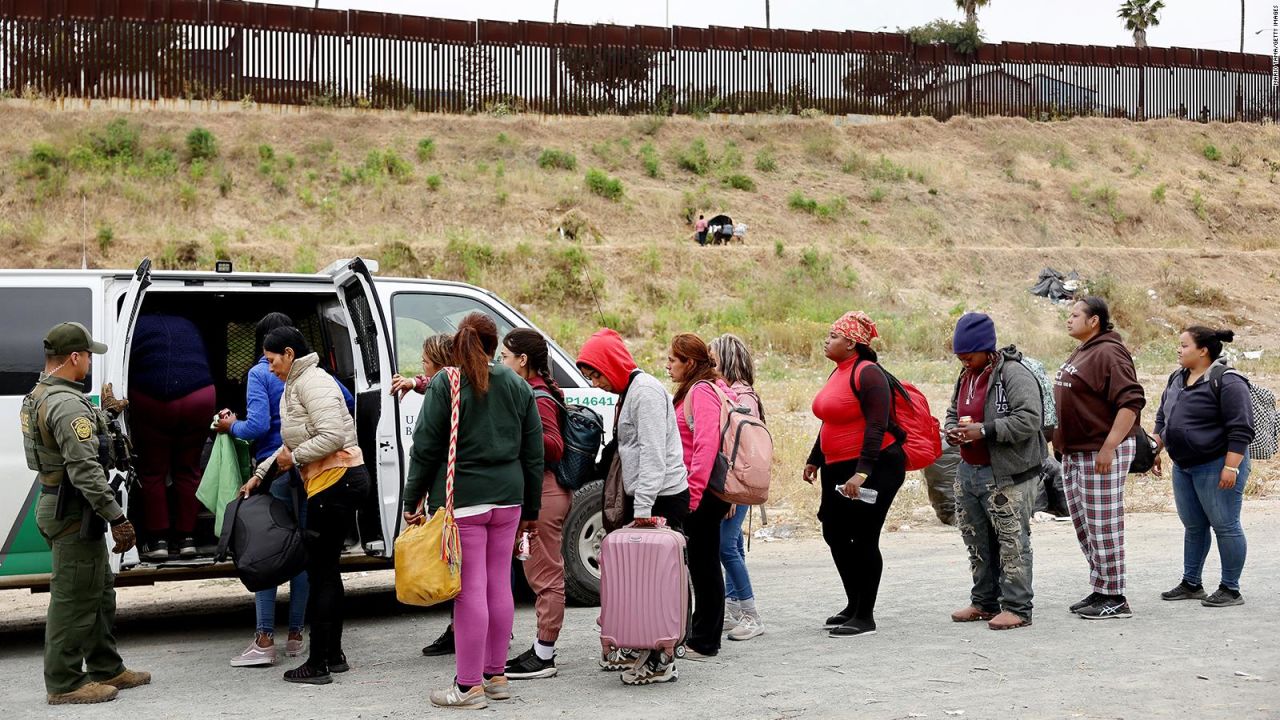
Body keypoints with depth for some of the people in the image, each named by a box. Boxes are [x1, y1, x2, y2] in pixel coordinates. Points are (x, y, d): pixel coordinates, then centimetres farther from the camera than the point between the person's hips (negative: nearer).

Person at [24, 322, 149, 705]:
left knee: (100, 591, 19)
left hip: (57, 505, 11)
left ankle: (106, 669, 29)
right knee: (74, 599, -3)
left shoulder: (38, 396, 13)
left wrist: (102, 414, 25)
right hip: (74, 515, -11)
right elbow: (85, 470, -27)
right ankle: (64, 683, 5)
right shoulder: (68, 404, -22)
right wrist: (117, 519, -25)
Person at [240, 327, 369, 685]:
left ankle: (318, 664, -3)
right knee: (327, 568, 15)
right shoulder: (294, 386, 20)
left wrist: (295, 457, -13)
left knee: (320, 571, -7)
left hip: (337, 479, -11)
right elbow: (293, 445, 26)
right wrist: (260, 473, 22)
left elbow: (333, 435, -24)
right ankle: (334, 655, 23)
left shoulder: (312, 382, -13)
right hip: (335, 481, 11)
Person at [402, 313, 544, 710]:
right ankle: (495, 676, 21)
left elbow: (425, 448, -7)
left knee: (470, 590, -4)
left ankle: (469, 686, 1)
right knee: (498, 585, 12)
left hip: (461, 499, -5)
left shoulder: (445, 384, -5)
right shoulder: (518, 386, 11)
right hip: (507, 498, 5)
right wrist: (531, 509, 19)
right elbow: (533, 453, 13)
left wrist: (412, 502, 1)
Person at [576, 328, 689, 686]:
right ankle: (635, 649, 20)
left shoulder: (646, 390, -13)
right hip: (640, 497, 10)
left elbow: (653, 453, -20)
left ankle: (660, 661, -5)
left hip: (662, 498, -10)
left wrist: (643, 507, -22)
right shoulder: (627, 392, 18)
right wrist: (632, 505, 17)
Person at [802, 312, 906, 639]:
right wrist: (815, 460, 27)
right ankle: (853, 606, 27)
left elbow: (877, 426, -23)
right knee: (834, 534, 13)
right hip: (838, 469, 10)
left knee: (863, 539, -4)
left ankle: (865, 617, 5)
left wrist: (862, 471, -29)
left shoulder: (868, 374, -15)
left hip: (875, 468, -10)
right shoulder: (838, 373, 13)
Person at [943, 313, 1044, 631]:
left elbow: (1029, 420, -23)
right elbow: (953, 412, 26)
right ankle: (984, 602, 27)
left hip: (1006, 476, -9)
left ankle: (1016, 608, 1)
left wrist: (984, 430, -25)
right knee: (977, 541, 16)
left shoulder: (1014, 374, -15)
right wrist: (952, 431, 4)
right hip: (969, 471, 9)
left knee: (1012, 542, -4)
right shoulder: (966, 377, 13)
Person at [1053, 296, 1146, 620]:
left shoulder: (1108, 354, -15)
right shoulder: (1080, 354, 17)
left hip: (1101, 452, -11)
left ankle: (1114, 598, 1)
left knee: (1104, 526, -5)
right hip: (1074, 453, 11)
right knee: (1083, 525, 15)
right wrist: (1059, 439, 22)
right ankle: (1099, 590, 24)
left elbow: (1131, 402, -22)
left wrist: (1109, 447, -25)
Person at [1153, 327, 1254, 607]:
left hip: (1216, 466, -8)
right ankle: (1191, 584, 23)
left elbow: (1241, 429, -19)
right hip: (1183, 467, 8)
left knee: (1225, 526, -1)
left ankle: (1230, 589, 6)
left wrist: (1231, 467, -22)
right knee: (1193, 526, 14)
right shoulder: (1177, 379, 10)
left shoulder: (1227, 382, -16)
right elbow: (1162, 418, 22)